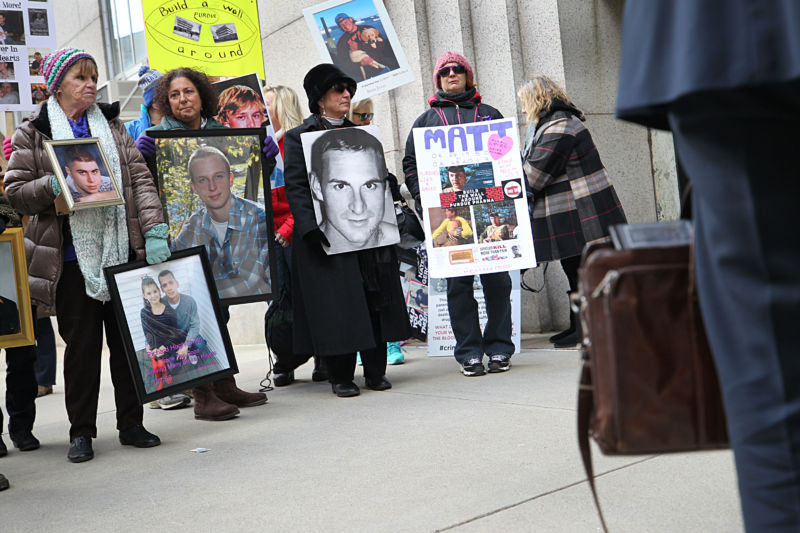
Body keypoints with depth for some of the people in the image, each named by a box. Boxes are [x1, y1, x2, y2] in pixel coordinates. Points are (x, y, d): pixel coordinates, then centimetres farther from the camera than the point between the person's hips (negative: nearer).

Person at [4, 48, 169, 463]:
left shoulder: (112, 125, 14)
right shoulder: (32, 133, 5)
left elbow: (140, 178, 6)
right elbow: (15, 191, 1)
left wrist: (153, 229, -7)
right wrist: (53, 185, -19)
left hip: (122, 250, 3)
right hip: (71, 256, -3)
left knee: (128, 339, 6)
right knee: (81, 344, 3)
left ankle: (131, 424, 18)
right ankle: (81, 432, 17)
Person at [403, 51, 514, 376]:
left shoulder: (489, 114, 18)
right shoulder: (426, 120, 16)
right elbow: (410, 164, 11)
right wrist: (425, 202, -3)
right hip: (448, 212, 0)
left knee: (497, 278, -1)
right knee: (458, 282, -1)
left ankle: (499, 348, 9)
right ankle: (469, 352, 4)